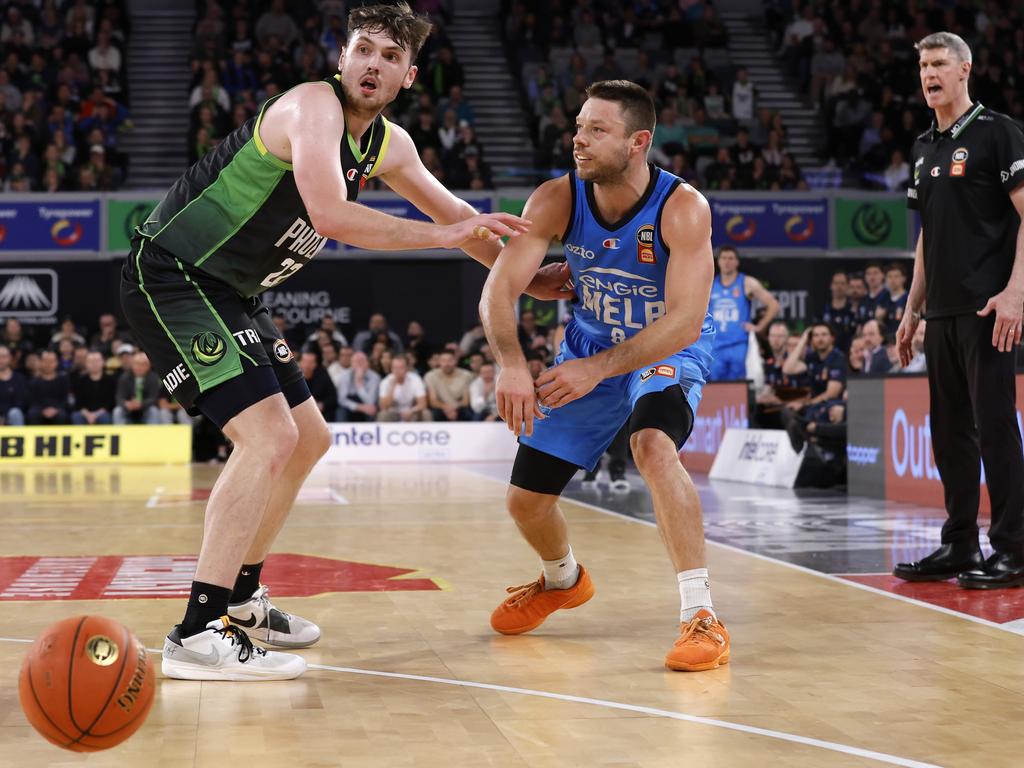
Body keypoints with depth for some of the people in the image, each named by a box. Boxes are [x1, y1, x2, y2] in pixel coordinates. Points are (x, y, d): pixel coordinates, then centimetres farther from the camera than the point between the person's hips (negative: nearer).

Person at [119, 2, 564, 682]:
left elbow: (453, 211, 22)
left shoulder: (389, 144, 7)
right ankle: (199, 634, -20)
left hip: (233, 294, 10)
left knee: (309, 441, 17)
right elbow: (330, 215, -34)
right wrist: (444, 236, -26)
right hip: (171, 275, -10)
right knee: (270, 438, -21)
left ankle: (241, 595, 31)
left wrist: (526, 279, 26)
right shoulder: (313, 106, -20)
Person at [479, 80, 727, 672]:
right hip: (590, 346, 5)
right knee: (526, 499, 5)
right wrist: (512, 364, -42)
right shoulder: (557, 200, -18)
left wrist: (597, 369, -40)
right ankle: (563, 579, 41)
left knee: (654, 445, -36)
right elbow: (499, 290, -23)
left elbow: (685, 321, -33)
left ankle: (702, 616, -31)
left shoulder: (683, 208, -29)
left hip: (669, 351, -4)